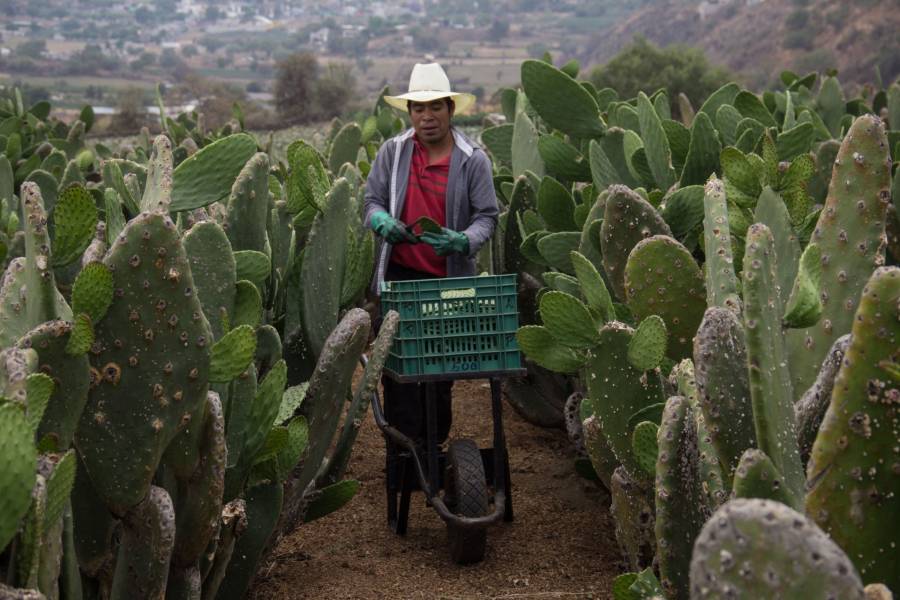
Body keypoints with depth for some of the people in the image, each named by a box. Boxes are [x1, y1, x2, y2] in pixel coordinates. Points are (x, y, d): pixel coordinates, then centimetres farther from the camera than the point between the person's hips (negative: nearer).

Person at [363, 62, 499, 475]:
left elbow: (486, 216, -2)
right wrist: (383, 223, -18)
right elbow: (372, 201, 7)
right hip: (400, 276, 1)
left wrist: (461, 240, -24)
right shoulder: (392, 152, 4)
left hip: (450, 281, 0)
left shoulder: (473, 160, -1)